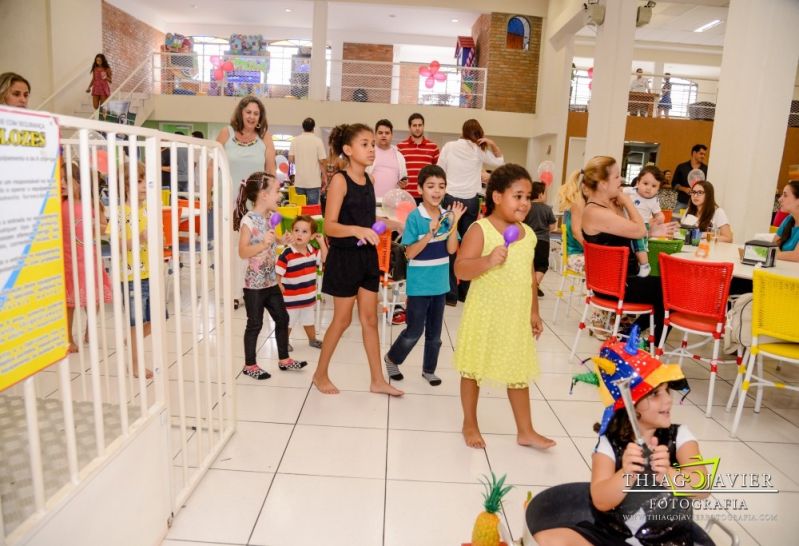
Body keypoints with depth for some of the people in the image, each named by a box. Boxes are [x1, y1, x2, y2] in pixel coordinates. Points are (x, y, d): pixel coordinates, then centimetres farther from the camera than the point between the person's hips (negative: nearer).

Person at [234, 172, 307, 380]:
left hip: (271, 281, 8)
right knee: (255, 324, 3)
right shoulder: (249, 220, -16)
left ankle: (284, 359, 27)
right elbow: (243, 252, -20)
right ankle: (249, 365, 18)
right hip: (254, 283, -8)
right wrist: (264, 243, -29)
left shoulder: (270, 217, 7)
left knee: (282, 318, 13)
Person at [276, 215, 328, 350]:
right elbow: (277, 273, -20)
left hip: (308, 296, 6)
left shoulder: (312, 251, -1)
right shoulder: (286, 254, -21)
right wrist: (279, 287, -25)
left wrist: (321, 242, 3)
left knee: (309, 320, 25)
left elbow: (324, 258, 12)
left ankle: (313, 340, 43)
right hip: (291, 298, -6)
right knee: (288, 322, 11)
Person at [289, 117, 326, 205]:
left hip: (299, 181, 3)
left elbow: (290, 159, 0)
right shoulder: (318, 141, -7)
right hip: (313, 182, -3)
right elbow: (322, 161, -9)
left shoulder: (295, 140, 1)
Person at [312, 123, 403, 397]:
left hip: (368, 255, 7)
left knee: (370, 318, 11)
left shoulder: (369, 180, 7)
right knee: (342, 320, 5)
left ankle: (377, 380, 22)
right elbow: (330, 226, -20)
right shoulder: (340, 180, -14)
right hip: (345, 257, -7)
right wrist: (355, 230, -36)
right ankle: (320, 374, 25)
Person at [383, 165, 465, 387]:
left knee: (435, 332, 15)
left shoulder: (447, 215, 0)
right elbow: (410, 253, -15)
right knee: (414, 330, 3)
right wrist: (430, 234, -26)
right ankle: (391, 358, 28)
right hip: (419, 285, -5)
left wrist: (455, 222, -17)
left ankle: (429, 369, 33)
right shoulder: (414, 217, -14)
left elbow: (452, 249, -6)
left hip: (440, 283, 5)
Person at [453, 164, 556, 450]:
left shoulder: (528, 234, 6)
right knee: (473, 370, 10)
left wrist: (534, 312, 16)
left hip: (517, 318, 5)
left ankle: (525, 431, 28)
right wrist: (488, 261, -39)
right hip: (485, 315, -5)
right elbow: (460, 269, -22)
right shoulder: (480, 229, -14)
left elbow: (530, 276, 14)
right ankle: (470, 424, 30)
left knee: (519, 373, 14)